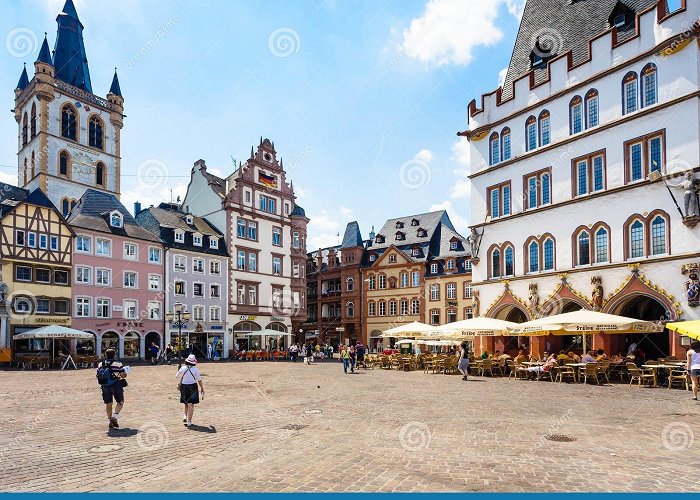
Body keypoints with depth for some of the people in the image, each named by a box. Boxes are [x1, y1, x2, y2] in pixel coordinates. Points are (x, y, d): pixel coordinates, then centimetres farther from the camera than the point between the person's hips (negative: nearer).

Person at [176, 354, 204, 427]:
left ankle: (185, 416, 6)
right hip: (192, 387, -3)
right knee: (191, 405, 3)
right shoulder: (195, 369, -11)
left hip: (184, 386, 3)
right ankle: (189, 422, 2)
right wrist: (202, 388, 6)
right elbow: (199, 380, -5)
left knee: (186, 403, 22)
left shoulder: (183, 368, -5)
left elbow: (176, 376, 10)